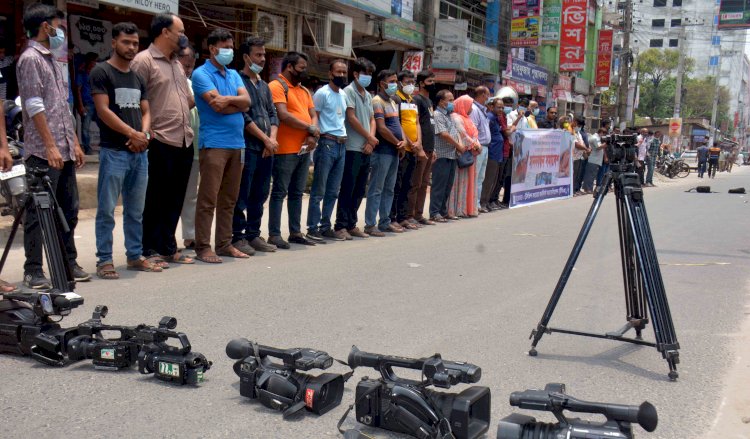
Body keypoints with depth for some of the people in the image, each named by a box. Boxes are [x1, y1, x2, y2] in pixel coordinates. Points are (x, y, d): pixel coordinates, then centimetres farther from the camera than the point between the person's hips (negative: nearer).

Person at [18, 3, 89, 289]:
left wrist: (75, 143, 17)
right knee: (39, 213, -4)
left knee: (68, 210, 12)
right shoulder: (30, 59, -7)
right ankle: (33, 271, 2)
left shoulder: (52, 61, 20)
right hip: (43, 153, -9)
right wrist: (50, 146, -18)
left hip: (64, 151, 9)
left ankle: (68, 263, 22)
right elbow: (34, 107, -14)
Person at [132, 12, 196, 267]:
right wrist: (146, 132, -17)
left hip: (184, 142, 8)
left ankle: (169, 248, 22)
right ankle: (149, 251, 9)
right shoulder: (144, 60, -6)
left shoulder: (177, 64, 20)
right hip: (160, 143, -8)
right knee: (155, 200, 0)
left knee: (175, 200, 13)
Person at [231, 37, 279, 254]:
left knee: (259, 195, 10)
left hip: (266, 149, 7)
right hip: (247, 146, -7)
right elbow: (243, 116, -12)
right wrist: (265, 139, -11)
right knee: (242, 195, -4)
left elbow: (273, 114, 16)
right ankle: (237, 236, 2)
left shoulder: (264, 85, 20)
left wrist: (273, 139, -2)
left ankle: (253, 235, 18)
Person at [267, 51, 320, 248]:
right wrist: (310, 128, -10)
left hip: (304, 150, 8)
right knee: (279, 193, -3)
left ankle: (295, 232, 19)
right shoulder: (276, 87, -7)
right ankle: (274, 234, 1)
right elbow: (283, 116, -18)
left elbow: (313, 115, 14)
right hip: (285, 150, -8)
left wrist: (313, 135, -7)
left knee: (297, 193, 12)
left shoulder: (304, 90, 19)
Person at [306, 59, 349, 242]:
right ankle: (312, 228, 3)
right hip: (327, 143, -7)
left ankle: (325, 227, 18)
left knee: (333, 191, 10)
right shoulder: (322, 93, -6)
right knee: (319, 191, -3)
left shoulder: (343, 94, 16)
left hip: (341, 145, 7)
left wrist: (343, 137, 10)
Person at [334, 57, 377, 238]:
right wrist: (370, 138, -6)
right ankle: (341, 225, 1)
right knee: (347, 189, -5)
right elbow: (351, 118, -12)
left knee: (359, 190, 10)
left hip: (366, 149, 8)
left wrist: (370, 141, -2)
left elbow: (372, 120, 16)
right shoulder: (349, 91, -6)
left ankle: (351, 224, 18)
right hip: (352, 148, -8)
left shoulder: (368, 95, 17)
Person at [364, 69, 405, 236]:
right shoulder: (377, 101, -10)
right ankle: (370, 225, -3)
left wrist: (403, 141, -2)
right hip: (382, 151, -9)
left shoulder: (392, 102, 18)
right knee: (376, 189, -6)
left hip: (394, 152, 9)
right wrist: (397, 143, -8)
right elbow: (381, 128, -17)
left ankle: (385, 222, 19)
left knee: (389, 189, 12)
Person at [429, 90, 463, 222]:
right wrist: (459, 146, -8)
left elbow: (456, 132, 20)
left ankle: (443, 211, 18)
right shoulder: (437, 115, -9)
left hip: (452, 155, 9)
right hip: (442, 156, -9)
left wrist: (460, 144, 0)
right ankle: (434, 213, -1)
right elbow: (444, 134, -17)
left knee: (448, 185, 11)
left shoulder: (449, 115, 19)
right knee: (439, 185, -5)